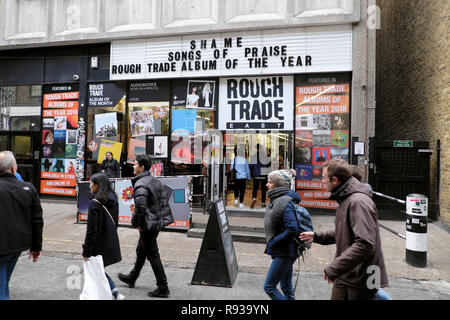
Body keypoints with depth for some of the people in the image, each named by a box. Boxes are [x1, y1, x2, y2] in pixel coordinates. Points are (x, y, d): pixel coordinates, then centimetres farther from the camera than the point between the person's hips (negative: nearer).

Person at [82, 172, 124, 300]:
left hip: (99, 245, -7)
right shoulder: (113, 199, 2)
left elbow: (91, 230, -19)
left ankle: (117, 294, 4)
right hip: (111, 243, 7)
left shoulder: (95, 203, -21)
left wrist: (86, 252, -12)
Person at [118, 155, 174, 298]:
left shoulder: (140, 185, -21)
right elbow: (164, 198, 12)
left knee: (153, 255, 1)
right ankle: (132, 278, 45)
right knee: (141, 251, 25)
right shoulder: (155, 180, 8)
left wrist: (136, 223, -13)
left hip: (148, 224, -10)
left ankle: (163, 288, 11)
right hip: (157, 221, 10)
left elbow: (140, 207, -29)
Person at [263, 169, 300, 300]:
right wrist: (272, 242, 9)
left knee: (269, 287, 0)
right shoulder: (276, 200, 8)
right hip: (284, 252, 9)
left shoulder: (284, 202, -22)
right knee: (287, 288, 18)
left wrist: (273, 242, -19)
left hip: (284, 253, -9)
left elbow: (292, 229, -28)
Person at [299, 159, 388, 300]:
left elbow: (365, 244, -30)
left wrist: (333, 268, -27)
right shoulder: (345, 199, 11)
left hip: (361, 281, -9)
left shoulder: (359, 202, -23)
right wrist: (317, 236, 14)